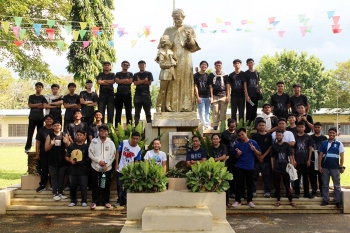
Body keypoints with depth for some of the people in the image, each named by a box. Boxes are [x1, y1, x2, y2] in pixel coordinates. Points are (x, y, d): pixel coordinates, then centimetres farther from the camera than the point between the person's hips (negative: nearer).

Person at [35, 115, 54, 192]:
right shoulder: (41, 130, 4)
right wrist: (37, 153, -2)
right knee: (44, 169, 5)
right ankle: (42, 185, 13)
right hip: (44, 153, 0)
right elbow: (38, 142, 3)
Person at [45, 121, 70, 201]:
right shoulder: (49, 136, 0)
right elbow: (46, 149, -2)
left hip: (62, 160, 1)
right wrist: (51, 144, -21)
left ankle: (60, 193, 17)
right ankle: (55, 193, 7)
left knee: (61, 177, 9)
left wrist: (66, 142, -17)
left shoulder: (64, 135, 3)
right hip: (52, 160, -1)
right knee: (54, 177, 3)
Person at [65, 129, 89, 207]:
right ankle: (73, 201, 22)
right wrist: (70, 161, -9)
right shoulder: (71, 146, 8)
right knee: (72, 186, 9)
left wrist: (85, 162, -10)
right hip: (72, 170, 3)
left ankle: (84, 201, 11)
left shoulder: (86, 146, 2)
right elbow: (66, 157, 9)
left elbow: (89, 158, 4)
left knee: (83, 186, -1)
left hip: (83, 170, -2)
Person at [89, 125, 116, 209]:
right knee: (95, 185, 4)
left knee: (106, 185, 6)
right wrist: (99, 160, -14)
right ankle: (94, 201, 13)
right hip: (96, 167, 0)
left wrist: (106, 164, -11)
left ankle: (106, 201, 17)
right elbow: (90, 153, -4)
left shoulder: (111, 143, 3)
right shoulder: (94, 141, 2)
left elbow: (113, 155, -2)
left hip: (107, 168, 0)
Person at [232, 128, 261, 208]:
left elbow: (259, 154, 0)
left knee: (249, 184, 6)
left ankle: (249, 200, 17)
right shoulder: (237, 144, 3)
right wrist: (238, 154, -11)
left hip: (250, 167, -1)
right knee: (239, 184, 2)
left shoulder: (253, 143, -2)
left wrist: (254, 149, -19)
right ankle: (237, 200, 9)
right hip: (240, 167, 1)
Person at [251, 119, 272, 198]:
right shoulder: (254, 136, 5)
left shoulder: (269, 136, 4)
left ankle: (267, 191, 10)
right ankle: (253, 191, 9)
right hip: (256, 159, 0)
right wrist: (258, 156, -8)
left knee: (266, 176, 3)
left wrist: (263, 156, -8)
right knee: (254, 175, 3)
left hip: (266, 159, 0)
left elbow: (270, 147, 0)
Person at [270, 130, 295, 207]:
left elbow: (290, 156, 1)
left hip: (285, 168, -1)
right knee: (277, 185, 5)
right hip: (276, 169, 2)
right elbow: (272, 157, 7)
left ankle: (290, 200, 10)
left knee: (287, 185, 2)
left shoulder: (287, 145, 1)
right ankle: (278, 200, 14)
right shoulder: (274, 146, 5)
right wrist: (272, 166, 0)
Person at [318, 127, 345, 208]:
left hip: (335, 167, -2)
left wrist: (341, 166, -6)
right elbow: (320, 155, 6)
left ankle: (338, 201, 11)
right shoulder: (323, 143, 5)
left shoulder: (339, 144, -1)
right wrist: (319, 166, 1)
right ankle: (325, 200, 17)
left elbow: (342, 156, -1)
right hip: (325, 167, 2)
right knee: (325, 185, 9)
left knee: (337, 185, 5)